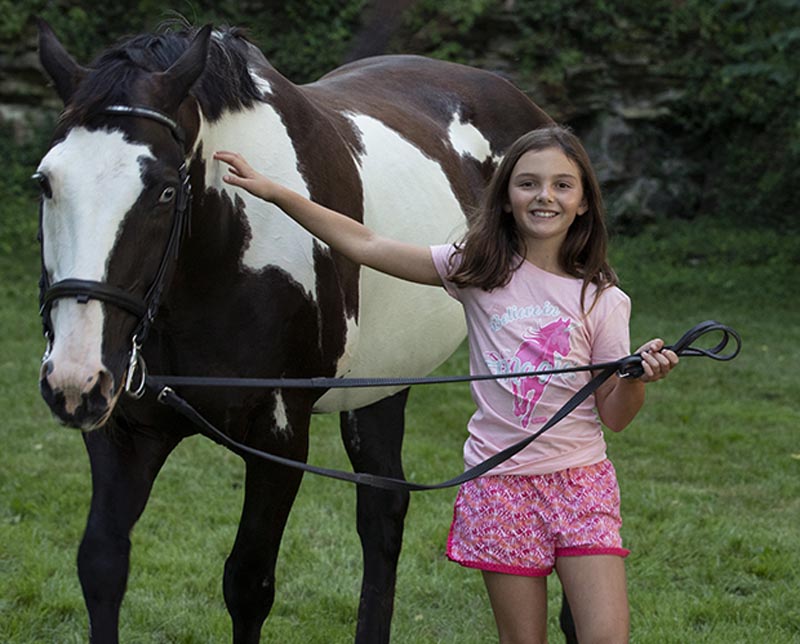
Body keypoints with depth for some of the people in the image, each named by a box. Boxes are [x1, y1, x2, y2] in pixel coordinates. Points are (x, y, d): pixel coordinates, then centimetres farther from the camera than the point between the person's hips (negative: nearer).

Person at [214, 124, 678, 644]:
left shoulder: (603, 300, 1)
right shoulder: (478, 271, 1)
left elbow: (615, 416, 3)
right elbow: (366, 246, -1)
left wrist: (641, 377, -18)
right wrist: (273, 192, -5)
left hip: (580, 480, 0)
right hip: (501, 483, 0)